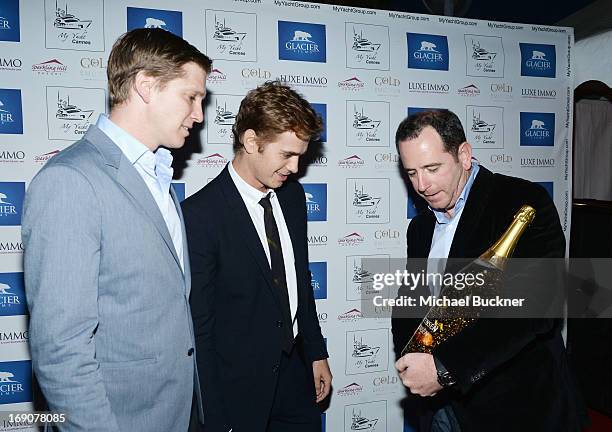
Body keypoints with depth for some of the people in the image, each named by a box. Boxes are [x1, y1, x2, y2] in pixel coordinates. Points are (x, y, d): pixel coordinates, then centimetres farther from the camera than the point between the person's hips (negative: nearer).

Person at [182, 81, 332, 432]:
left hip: (295, 375, 6)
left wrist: (316, 353, 12)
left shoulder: (293, 196, 1)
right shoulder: (200, 214, -20)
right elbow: (199, 326, -17)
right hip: (237, 390, -5)